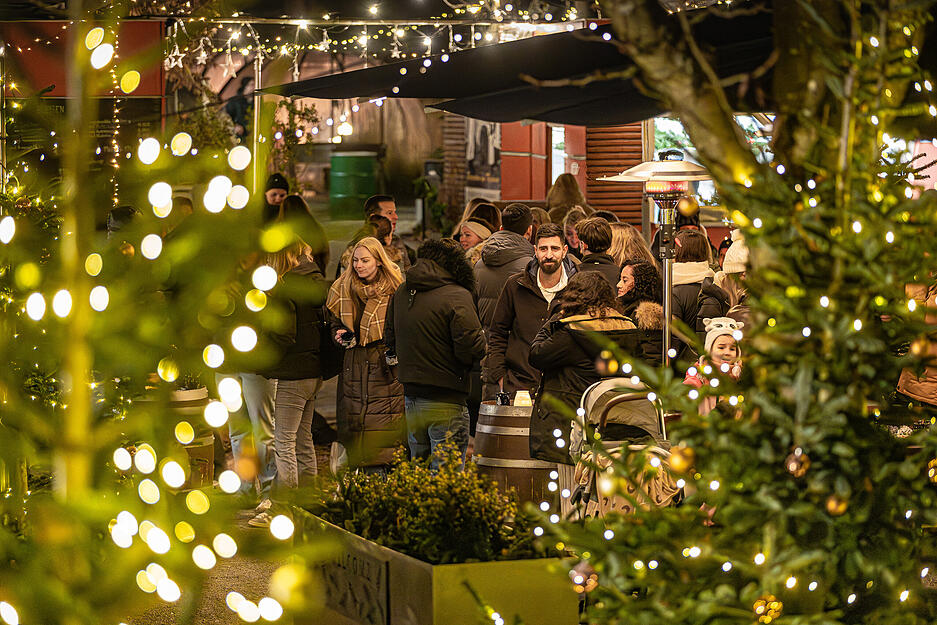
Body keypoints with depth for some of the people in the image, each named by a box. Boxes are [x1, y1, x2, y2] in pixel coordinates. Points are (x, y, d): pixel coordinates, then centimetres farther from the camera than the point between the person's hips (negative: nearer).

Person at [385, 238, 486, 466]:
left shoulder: (401, 292, 8)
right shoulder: (457, 296, -14)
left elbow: (391, 337, 18)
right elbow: (472, 348, -19)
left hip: (411, 396, 7)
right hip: (446, 401, -7)